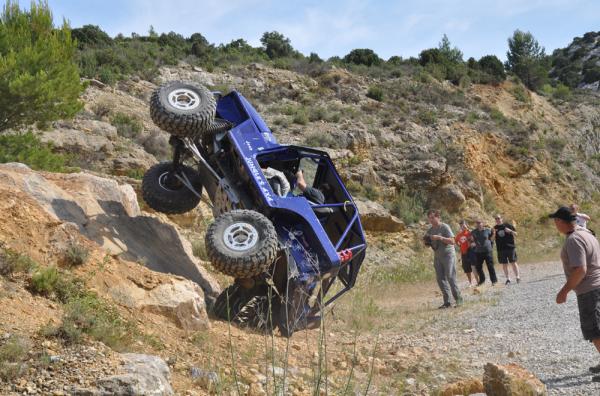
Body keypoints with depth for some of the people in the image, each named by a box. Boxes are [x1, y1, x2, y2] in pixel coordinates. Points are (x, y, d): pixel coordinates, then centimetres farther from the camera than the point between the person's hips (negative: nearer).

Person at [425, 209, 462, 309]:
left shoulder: (445, 227, -9)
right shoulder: (430, 230, 10)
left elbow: (452, 241, -16)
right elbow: (430, 243, 18)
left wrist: (439, 238, -25)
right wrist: (426, 242, -5)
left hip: (448, 255, -6)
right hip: (437, 256, 6)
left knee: (450, 277, -9)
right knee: (440, 279, 1)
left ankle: (458, 299, 2)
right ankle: (447, 302, 5)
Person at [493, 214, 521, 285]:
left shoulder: (508, 225, 3)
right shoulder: (495, 228, 8)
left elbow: (515, 234, 6)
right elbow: (493, 239, 10)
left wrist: (510, 231, -13)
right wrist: (494, 234, -10)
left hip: (510, 247, -2)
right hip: (501, 249, 2)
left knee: (513, 262, -3)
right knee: (504, 264, 4)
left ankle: (517, 277, 4)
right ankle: (508, 279, 10)